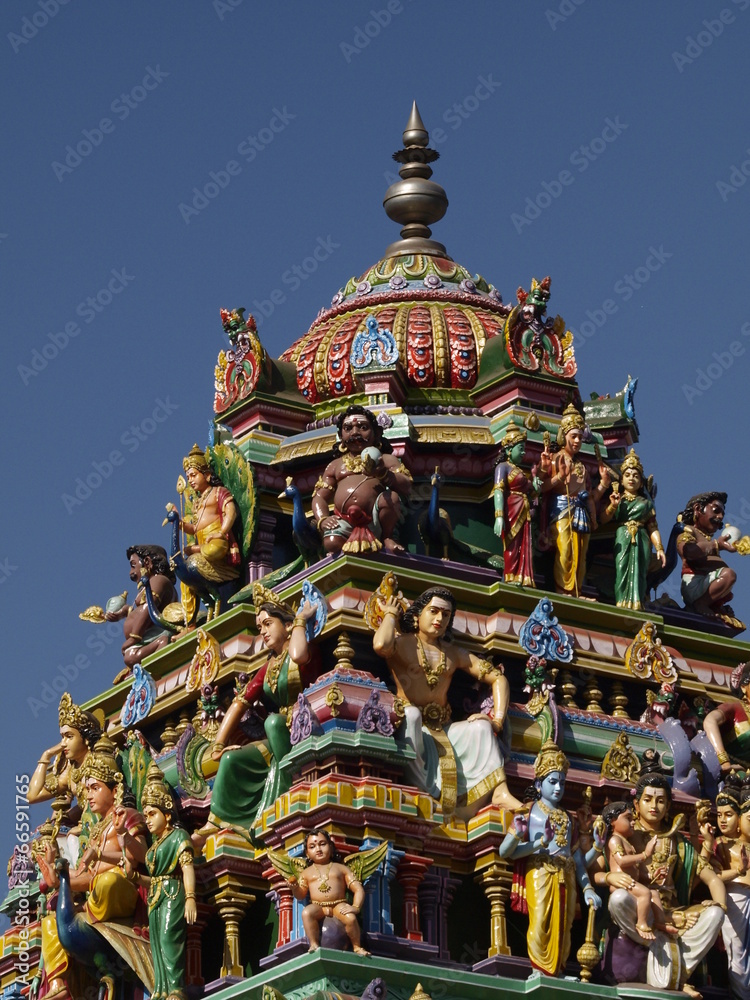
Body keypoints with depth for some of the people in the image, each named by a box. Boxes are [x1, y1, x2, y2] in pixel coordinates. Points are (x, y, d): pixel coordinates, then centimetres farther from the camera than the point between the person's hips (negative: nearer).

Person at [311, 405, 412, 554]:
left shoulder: (385, 460, 14)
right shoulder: (335, 465, 23)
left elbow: (406, 487, 0)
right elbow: (320, 497, 16)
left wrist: (384, 474, -20)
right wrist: (322, 520, -6)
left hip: (375, 519, -1)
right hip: (345, 520, 1)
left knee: (390, 497, -31)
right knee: (331, 543, -30)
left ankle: (387, 537, -3)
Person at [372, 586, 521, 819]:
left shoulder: (455, 653, 19)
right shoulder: (402, 643, 4)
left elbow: (498, 678, 15)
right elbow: (381, 645, -23)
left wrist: (497, 720, -2)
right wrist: (391, 615, -3)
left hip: (442, 730, 5)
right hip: (409, 726, -5)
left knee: (481, 727, -16)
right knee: (412, 712, -35)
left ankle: (500, 793, -31)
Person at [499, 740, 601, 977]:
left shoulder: (567, 817, 22)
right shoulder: (529, 813, 7)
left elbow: (578, 857, 19)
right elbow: (505, 851, -4)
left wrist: (588, 889, 8)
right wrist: (538, 844, -19)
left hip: (566, 878, 5)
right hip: (539, 875, -5)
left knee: (562, 929, 0)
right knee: (540, 924, -15)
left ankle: (556, 973, 1)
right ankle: (541, 973, -13)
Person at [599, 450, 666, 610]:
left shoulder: (646, 502, 21)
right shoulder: (616, 499, 19)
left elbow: (653, 527, 12)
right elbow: (603, 520, 7)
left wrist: (659, 548, 1)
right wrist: (613, 506, -7)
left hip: (641, 541, 1)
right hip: (622, 540, -1)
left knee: (638, 572, -14)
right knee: (621, 570, -17)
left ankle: (636, 606, -22)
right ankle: (622, 606, -25)